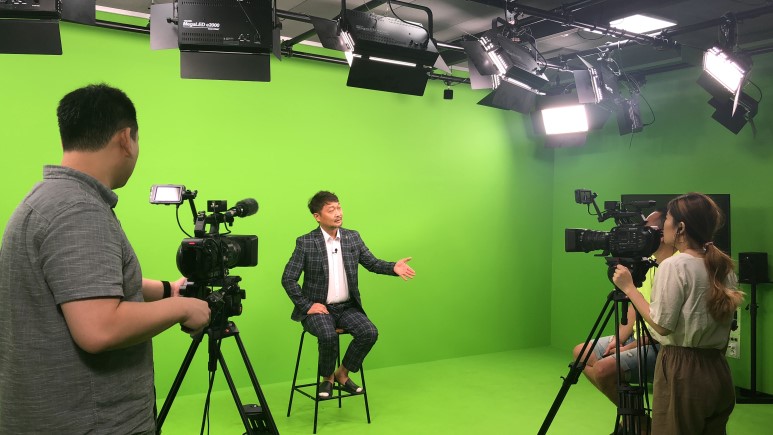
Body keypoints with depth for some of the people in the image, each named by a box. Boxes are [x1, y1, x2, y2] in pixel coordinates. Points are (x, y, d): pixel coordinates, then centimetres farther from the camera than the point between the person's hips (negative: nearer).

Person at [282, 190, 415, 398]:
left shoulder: (353, 237, 5)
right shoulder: (305, 243, -8)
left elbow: (372, 263, 6)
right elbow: (288, 279, -6)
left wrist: (394, 268, -14)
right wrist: (307, 306, -12)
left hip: (347, 307, 4)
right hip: (318, 308, -4)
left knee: (370, 332, -21)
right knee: (328, 335, -32)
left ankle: (342, 373, 4)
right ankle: (327, 378, -1)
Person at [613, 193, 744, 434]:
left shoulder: (674, 266, -15)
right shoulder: (724, 267, 7)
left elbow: (662, 325, -15)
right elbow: (723, 320, 12)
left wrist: (629, 288, -9)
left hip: (682, 371, -7)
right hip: (719, 373, 7)